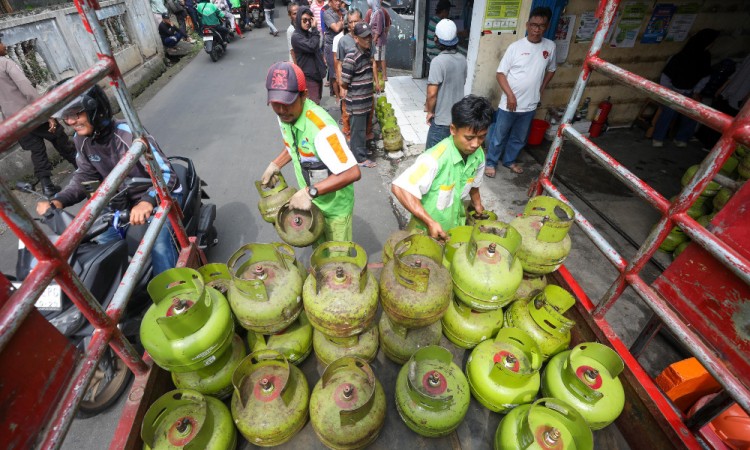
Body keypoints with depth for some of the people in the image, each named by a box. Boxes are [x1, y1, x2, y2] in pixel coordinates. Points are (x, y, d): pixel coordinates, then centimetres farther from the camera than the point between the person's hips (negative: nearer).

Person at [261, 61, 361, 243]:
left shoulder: (321, 128, -34)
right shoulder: (285, 115, -9)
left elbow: (352, 173, -36)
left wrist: (311, 192, -36)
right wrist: (275, 165, 0)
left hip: (334, 205, -7)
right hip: (310, 200, 7)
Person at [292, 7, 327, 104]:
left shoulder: (309, 33, 13)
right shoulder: (296, 37, -12)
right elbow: (312, 46, -23)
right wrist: (315, 29, -14)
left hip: (317, 74, 8)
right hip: (307, 77, -8)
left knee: (316, 103, 16)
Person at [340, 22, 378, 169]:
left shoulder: (367, 53, 6)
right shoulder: (351, 58, -21)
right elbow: (343, 83, -17)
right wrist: (350, 90, -1)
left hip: (366, 100, 8)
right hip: (356, 103, -8)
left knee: (363, 128, 21)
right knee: (358, 130, 4)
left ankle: (360, 149, 39)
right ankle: (361, 157, 16)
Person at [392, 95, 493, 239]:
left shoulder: (478, 155, -8)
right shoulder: (436, 158, -29)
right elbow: (399, 188, -33)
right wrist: (430, 222, -32)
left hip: (457, 227, 6)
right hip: (427, 230, -6)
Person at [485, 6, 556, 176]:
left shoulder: (550, 47, 1)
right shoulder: (515, 47, -9)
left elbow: (551, 69, 17)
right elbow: (501, 73, -9)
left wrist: (541, 89, 8)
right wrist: (510, 95, -18)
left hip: (530, 105, 4)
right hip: (509, 103, -4)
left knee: (519, 138, 18)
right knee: (499, 136, 7)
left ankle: (509, 160, 38)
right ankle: (490, 162, 25)